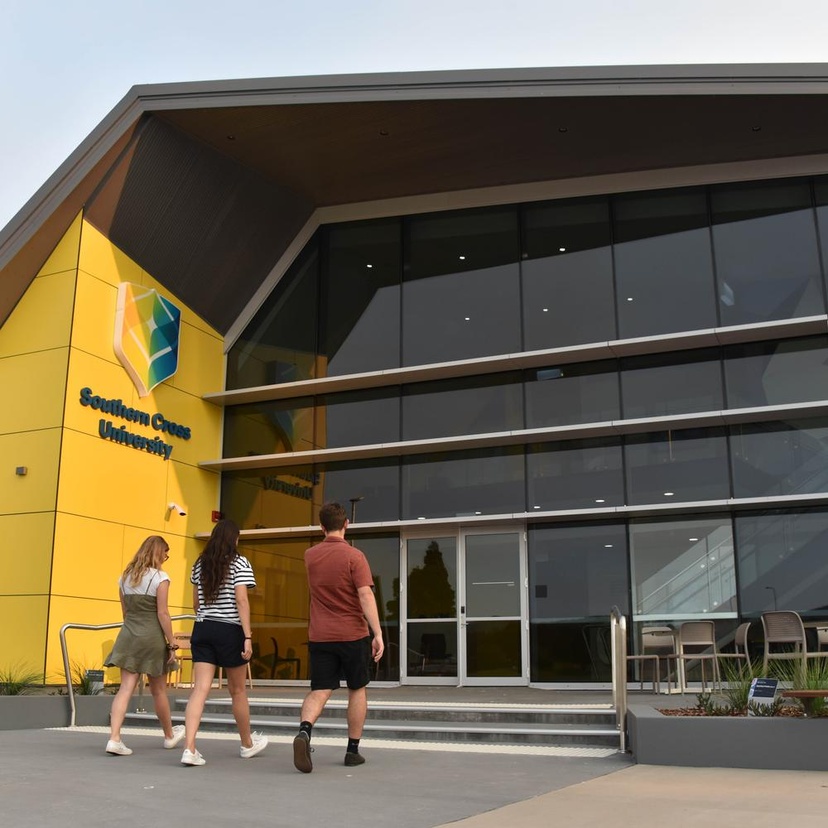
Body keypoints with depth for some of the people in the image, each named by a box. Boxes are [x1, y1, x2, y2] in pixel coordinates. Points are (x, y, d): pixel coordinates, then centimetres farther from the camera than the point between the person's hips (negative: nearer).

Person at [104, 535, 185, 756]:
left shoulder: (125, 576, 9)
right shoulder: (160, 578, -8)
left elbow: (125, 612, 13)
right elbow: (162, 613, -11)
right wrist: (172, 643, -7)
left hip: (128, 636, 4)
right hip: (152, 637, -4)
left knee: (125, 688, 0)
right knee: (158, 690, 11)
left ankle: (114, 738, -12)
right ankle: (169, 736, 28)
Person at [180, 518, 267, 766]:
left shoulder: (200, 564, 11)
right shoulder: (239, 563, -6)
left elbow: (196, 602, 17)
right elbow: (241, 601, -14)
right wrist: (248, 637, -15)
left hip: (202, 629, 4)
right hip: (230, 630, -4)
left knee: (200, 689, -2)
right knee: (237, 690, 11)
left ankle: (189, 748, -15)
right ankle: (247, 744, 28)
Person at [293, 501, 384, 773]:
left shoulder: (310, 555, 5)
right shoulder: (354, 556, -10)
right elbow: (365, 595, -20)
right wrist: (378, 633, -21)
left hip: (319, 636, 3)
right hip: (352, 634, -3)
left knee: (319, 691, 3)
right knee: (357, 690, 14)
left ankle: (304, 730, -26)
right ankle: (353, 750, 17)